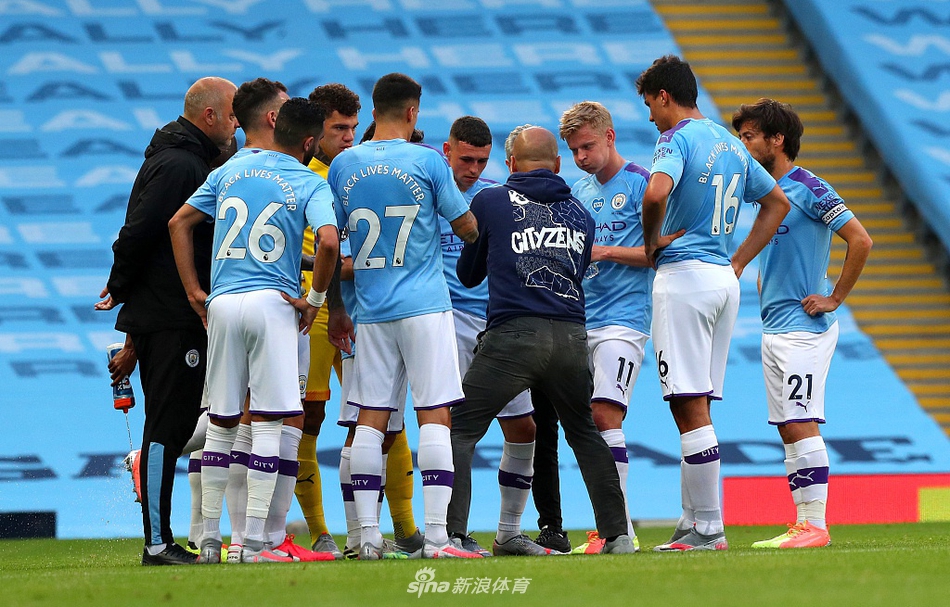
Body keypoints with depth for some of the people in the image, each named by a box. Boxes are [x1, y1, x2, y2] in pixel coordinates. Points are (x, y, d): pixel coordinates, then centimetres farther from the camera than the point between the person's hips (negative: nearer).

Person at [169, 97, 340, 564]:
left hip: (221, 303, 4)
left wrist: (194, 292, 12)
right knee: (267, 424, -2)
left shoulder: (231, 170, 14)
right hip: (272, 303, -4)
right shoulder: (309, 184, -1)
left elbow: (179, 223, 13)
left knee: (221, 423, 11)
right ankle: (254, 543, -7)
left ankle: (209, 541, 13)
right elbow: (329, 242, -18)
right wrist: (314, 299, -4)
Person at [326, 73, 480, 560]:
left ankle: (367, 534, 2)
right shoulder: (428, 161, -5)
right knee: (434, 415, -4)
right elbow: (466, 228, 2)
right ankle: (435, 535, -10)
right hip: (424, 306, -4)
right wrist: (476, 228, 25)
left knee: (371, 418, 6)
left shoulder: (343, 165, 6)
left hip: (371, 311, 4)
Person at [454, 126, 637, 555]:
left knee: (461, 430, 3)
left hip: (513, 335, -4)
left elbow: (468, 274, 20)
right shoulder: (580, 214, 18)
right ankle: (617, 533, 17)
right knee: (584, 432, 22)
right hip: (572, 336, 4)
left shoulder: (490, 202, 8)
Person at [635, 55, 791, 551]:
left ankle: (709, 529, -9)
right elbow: (776, 202, 25)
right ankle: (694, 521, 14)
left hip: (684, 275, -8)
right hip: (724, 280, 8)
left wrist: (651, 242, -11)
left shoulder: (677, 138, -9)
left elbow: (657, 192, -28)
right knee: (696, 409, 13)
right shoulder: (730, 143, 16)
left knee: (689, 407, -7)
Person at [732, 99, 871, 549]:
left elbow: (860, 240, -17)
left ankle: (816, 525, -11)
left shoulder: (809, 188, -11)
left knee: (801, 424, -12)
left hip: (804, 327, -9)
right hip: (773, 328, 9)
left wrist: (834, 299, -14)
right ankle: (802, 524, 8)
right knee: (788, 428, 7)